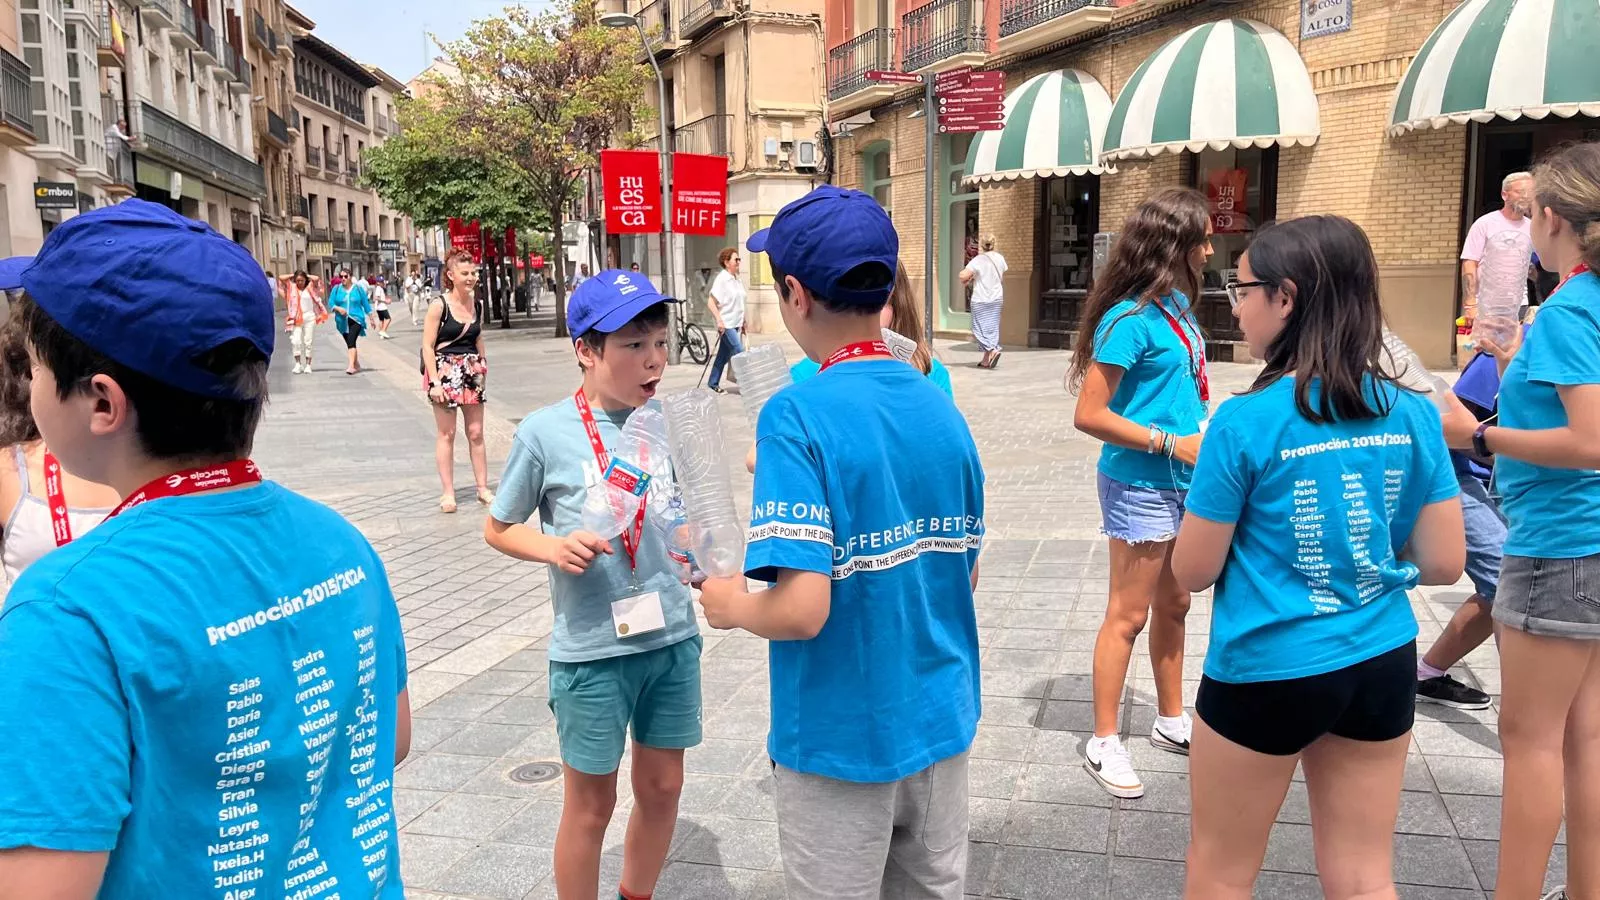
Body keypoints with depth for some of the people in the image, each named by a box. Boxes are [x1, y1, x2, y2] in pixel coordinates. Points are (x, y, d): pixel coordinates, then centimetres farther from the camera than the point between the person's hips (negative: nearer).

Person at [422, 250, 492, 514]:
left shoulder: (478, 306, 7)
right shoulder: (439, 306, -10)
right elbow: (428, 346, -11)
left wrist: (483, 368, 14)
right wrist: (434, 381, -16)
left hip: (472, 371, 5)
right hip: (445, 371, -5)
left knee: (476, 433, 9)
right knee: (447, 434, 2)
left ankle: (483, 488, 16)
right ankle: (448, 493, 9)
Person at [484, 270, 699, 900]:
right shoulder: (545, 433, -11)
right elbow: (498, 529, 1)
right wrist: (553, 547, -18)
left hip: (673, 639, 4)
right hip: (591, 651, -4)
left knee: (662, 787, 19)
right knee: (591, 803, 11)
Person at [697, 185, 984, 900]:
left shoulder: (799, 416, -21)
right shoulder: (942, 409, -3)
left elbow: (802, 609, -27)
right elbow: (966, 574, 7)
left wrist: (729, 606, -7)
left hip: (842, 737, -5)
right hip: (941, 721, 5)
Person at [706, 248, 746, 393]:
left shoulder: (735, 279, 12)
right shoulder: (722, 279, -12)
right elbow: (711, 302, -16)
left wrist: (743, 322, 20)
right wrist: (719, 320, -23)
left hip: (735, 324, 8)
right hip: (726, 324, -8)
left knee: (724, 354, 13)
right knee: (739, 353, -10)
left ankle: (713, 383, 23)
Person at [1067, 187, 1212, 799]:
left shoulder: (1176, 305, 6)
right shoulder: (1131, 319, -19)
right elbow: (1090, 415, -20)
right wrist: (1173, 443, -18)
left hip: (1182, 481, 8)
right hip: (1141, 485, -8)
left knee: (1173, 606, 19)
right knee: (1128, 616, 2)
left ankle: (1171, 720, 36)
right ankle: (1104, 743, 15)